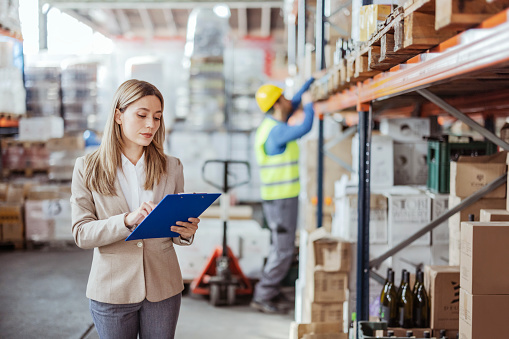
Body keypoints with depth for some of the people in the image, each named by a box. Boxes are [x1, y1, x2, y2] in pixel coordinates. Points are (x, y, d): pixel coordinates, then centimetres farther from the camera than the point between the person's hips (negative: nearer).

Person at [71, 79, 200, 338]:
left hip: (163, 288, 2)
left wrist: (186, 232, -16)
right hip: (112, 290, -2)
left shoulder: (172, 167, 3)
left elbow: (176, 229, 8)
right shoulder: (87, 168, -3)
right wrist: (127, 220, -26)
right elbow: (82, 233, -10)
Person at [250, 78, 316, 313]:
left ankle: (272, 291, 23)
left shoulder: (273, 123, 10)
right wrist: (309, 104, -16)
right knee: (283, 251, -5)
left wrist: (312, 80, 26)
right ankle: (262, 296, 2)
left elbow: (295, 103, 24)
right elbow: (305, 128, -35)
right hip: (281, 199, -10)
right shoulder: (276, 131, -21)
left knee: (282, 247, 16)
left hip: (282, 197, 10)